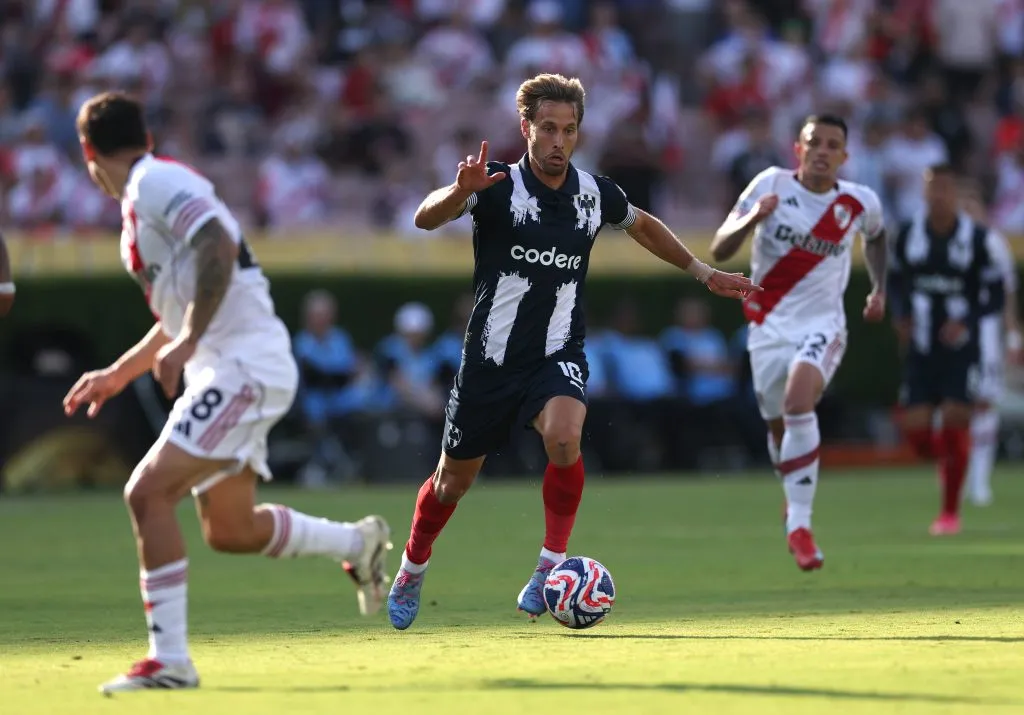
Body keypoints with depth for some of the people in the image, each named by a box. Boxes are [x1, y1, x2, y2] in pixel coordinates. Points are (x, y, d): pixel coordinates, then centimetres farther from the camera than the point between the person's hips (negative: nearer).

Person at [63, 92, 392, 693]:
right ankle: (359, 541, 34)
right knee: (229, 530, 18)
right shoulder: (145, 196, 21)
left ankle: (169, 660, -19)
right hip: (227, 373, 10)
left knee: (148, 492, -17)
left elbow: (219, 248, -25)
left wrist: (187, 343, -25)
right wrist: (122, 371, 31)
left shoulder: (157, 182, -10)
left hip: (246, 368, -10)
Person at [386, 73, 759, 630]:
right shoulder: (497, 187, -13)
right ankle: (411, 572, 40)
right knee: (454, 480, 12)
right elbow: (425, 218, -30)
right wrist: (459, 192, -51)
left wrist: (703, 273, 22)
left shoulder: (595, 193, -2)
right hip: (491, 358, -1)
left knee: (564, 438, -31)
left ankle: (552, 564, -16)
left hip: (557, 357, 1)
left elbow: (644, 226, 21)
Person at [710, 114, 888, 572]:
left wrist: (880, 289, 16)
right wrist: (751, 218, -25)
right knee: (779, 427, 9)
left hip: (822, 324, -1)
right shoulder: (771, 185, -7)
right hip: (769, 324, 2)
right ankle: (795, 496, 44)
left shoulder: (861, 203, -2)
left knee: (799, 400, -28)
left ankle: (799, 524, -26)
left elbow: (875, 236, 24)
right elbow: (719, 251, -8)